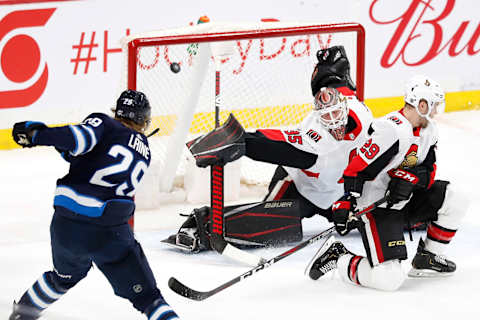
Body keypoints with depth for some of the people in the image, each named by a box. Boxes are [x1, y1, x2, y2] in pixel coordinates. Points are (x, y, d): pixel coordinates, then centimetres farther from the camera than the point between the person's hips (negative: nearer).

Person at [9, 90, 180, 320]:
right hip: (109, 233, -1)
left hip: (67, 225, 1)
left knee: (65, 276, 31)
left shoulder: (104, 124, 4)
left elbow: (80, 138, -17)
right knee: (145, 294, 3)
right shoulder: (144, 151, 17)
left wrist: (35, 133, -12)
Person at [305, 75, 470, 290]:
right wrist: (344, 205, -30)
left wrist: (410, 177, -19)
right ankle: (335, 256, 4)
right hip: (375, 206, -9)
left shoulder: (429, 131, 5)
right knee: (390, 279, -18)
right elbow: (356, 169, -24)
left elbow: (429, 173, 3)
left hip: (404, 199, 9)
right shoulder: (392, 131, -23)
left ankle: (427, 258, 12)